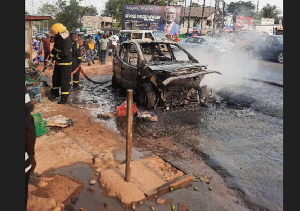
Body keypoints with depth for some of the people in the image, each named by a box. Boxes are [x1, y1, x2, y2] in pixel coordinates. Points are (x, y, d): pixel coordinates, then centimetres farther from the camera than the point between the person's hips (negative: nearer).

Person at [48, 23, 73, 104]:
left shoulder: (67, 40, -22)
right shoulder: (58, 39, 7)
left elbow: (65, 53, -30)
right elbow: (54, 49, 17)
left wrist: (56, 56, -16)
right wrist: (51, 56, 2)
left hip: (65, 64, -10)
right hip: (58, 63, 10)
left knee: (65, 81, -2)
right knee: (55, 78, 20)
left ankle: (64, 98, 7)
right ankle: (54, 93, 37)